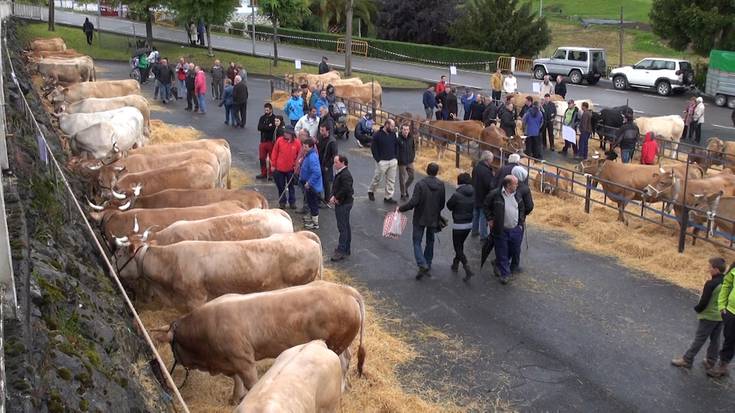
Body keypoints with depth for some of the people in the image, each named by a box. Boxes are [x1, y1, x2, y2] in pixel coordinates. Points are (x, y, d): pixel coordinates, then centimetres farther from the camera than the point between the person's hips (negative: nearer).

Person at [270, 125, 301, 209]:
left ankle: (292, 202, 21)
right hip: (279, 168, 1)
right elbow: (274, 153, 0)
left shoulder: (297, 142, -9)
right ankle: (282, 202, 22)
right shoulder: (279, 140, -8)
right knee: (281, 186, 9)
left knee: (291, 186, 10)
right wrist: (273, 165, 3)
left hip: (291, 169, -1)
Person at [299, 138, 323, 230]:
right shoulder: (308, 155, 2)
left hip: (312, 185, -9)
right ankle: (311, 215, 46)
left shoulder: (312, 157, -28)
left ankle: (315, 223, 17)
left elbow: (317, 173, -34)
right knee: (310, 201, 26)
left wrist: (309, 183, -28)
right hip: (308, 183, 10)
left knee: (313, 202, 4)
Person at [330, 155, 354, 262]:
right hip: (341, 204, 11)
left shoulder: (345, 175, -20)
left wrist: (337, 198, -18)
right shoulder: (339, 173, 13)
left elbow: (345, 189, -30)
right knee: (345, 226, 17)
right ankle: (346, 249, 26)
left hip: (344, 204, -11)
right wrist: (333, 196, -1)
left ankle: (341, 251, -5)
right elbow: (335, 187, 16)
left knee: (342, 227, -7)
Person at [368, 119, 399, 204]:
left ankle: (388, 197, 15)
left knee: (391, 180, 6)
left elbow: (396, 146, 14)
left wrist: (396, 158, 6)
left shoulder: (393, 134, 5)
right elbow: (373, 148, -9)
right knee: (378, 178, 6)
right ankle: (371, 191, 31)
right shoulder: (377, 135, -11)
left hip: (393, 161, 5)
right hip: (382, 162, -5)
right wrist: (378, 160, -12)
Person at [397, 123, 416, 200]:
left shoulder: (411, 138, -1)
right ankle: (403, 194, 20)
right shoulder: (398, 138, -18)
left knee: (411, 176, 12)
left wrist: (413, 156, 7)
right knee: (402, 178, 5)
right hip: (401, 162, -5)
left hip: (410, 162, 5)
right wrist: (397, 159, -10)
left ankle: (405, 188, 37)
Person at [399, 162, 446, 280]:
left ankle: (422, 265, -14)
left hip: (420, 218, -4)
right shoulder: (441, 185, -3)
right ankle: (428, 266, 25)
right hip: (434, 219, 4)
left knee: (417, 242, 3)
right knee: (430, 242, 19)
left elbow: (413, 202, -22)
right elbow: (442, 204, 3)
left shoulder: (420, 184, -17)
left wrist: (401, 208, -9)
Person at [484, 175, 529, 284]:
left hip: (515, 229, 5)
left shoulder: (517, 194, 2)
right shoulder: (495, 194, -14)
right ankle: (504, 274, 17)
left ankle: (499, 263, 40)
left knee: (514, 249, 15)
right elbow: (486, 206, -1)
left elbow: (522, 208, 18)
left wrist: (522, 220, 11)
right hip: (501, 230, -5)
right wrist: (489, 219, -5)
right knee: (502, 252, 3)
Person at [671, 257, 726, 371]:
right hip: (721, 316, 7)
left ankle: (687, 360, 10)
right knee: (715, 340, 15)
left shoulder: (711, 284, -24)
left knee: (699, 339, 2)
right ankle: (710, 362, 24)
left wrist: (697, 309, -3)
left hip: (709, 317, -7)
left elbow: (703, 302, -21)